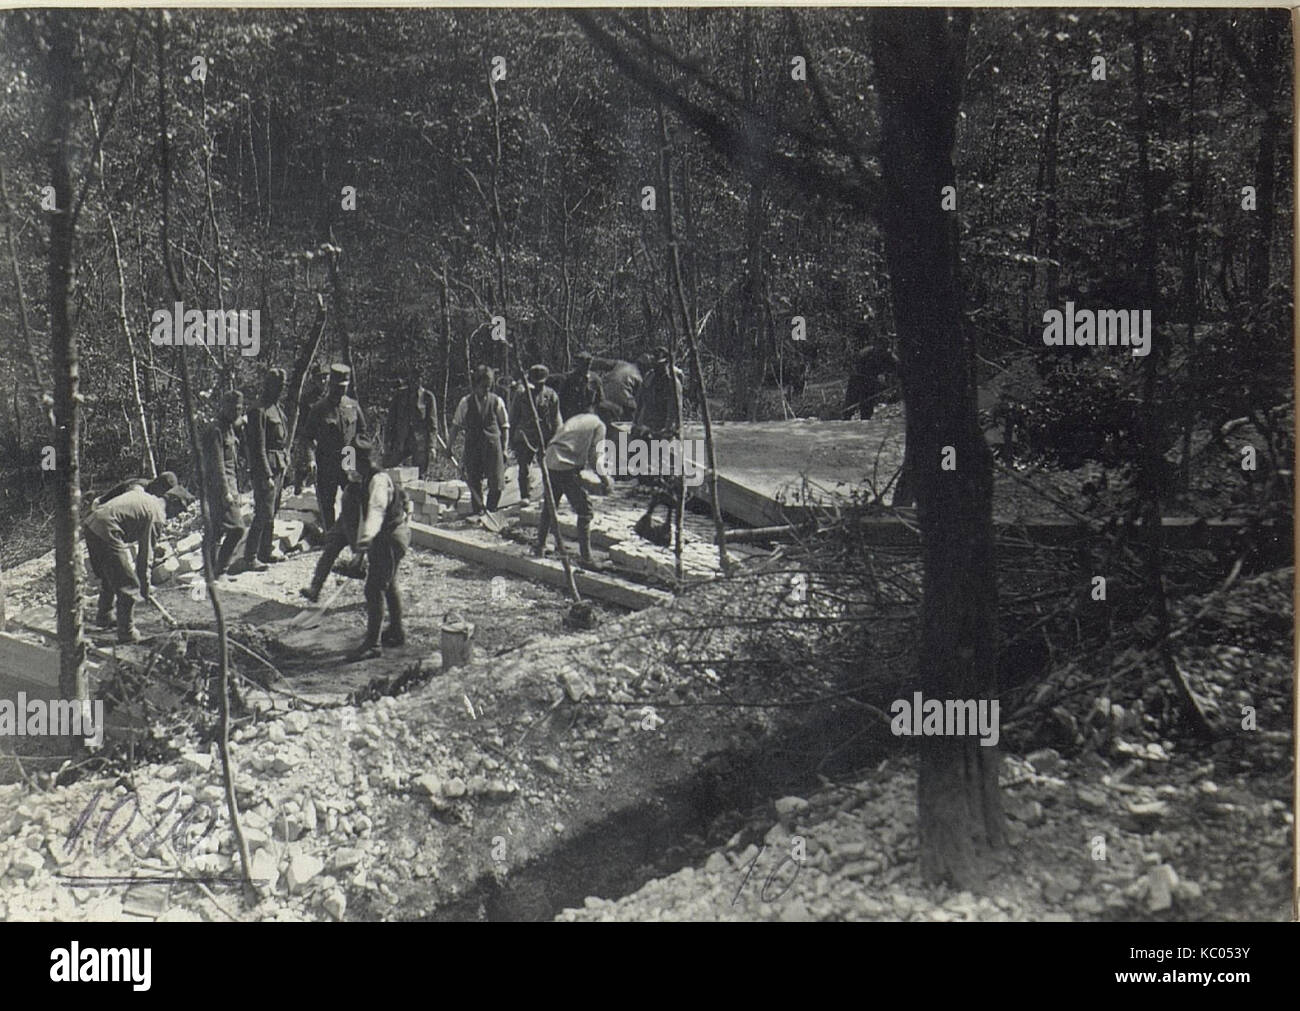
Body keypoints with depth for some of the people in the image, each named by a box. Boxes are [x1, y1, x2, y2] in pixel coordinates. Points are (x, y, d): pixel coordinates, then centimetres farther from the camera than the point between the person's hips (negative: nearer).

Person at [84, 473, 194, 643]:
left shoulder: (140, 492, 20)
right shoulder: (157, 516, -4)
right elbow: (146, 554, -3)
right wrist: (145, 586, 5)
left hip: (91, 524, 9)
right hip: (107, 532, -9)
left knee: (108, 578, 28)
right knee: (128, 585, 0)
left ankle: (103, 618, 43)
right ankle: (127, 632, 6)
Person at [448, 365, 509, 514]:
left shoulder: (496, 401, 3)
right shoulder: (466, 402, 4)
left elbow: (505, 427, 7)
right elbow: (456, 426, 9)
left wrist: (504, 449, 2)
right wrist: (449, 447, 6)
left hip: (493, 445, -1)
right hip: (472, 447, 1)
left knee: (496, 484, -6)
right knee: (474, 483, 4)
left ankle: (491, 512, 14)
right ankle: (478, 513, 15)